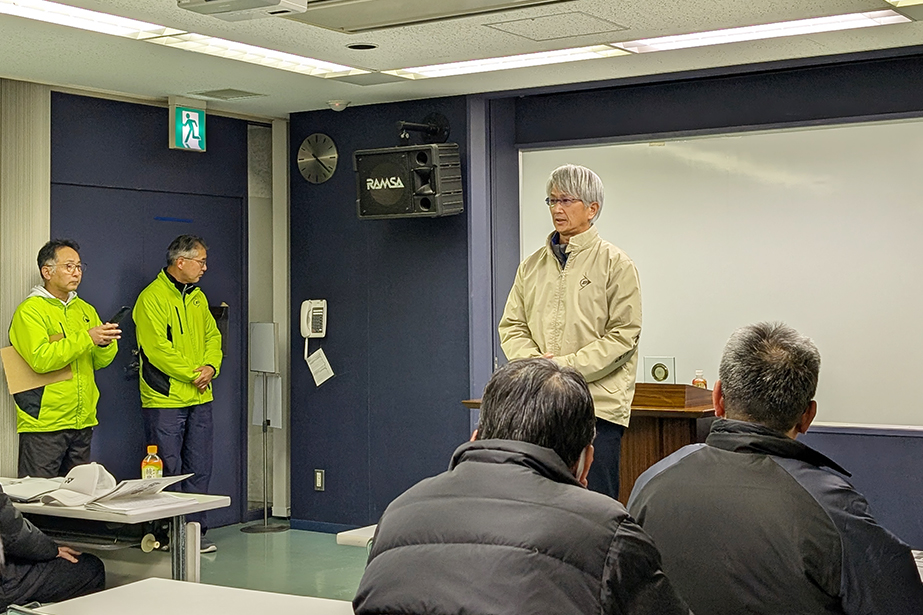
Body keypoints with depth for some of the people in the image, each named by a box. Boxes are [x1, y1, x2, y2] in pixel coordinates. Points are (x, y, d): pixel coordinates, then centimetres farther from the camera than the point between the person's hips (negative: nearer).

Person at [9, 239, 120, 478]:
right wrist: (86, 338, -24)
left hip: (83, 422, 7)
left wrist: (106, 343, -11)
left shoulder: (85, 309, 14)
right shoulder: (30, 310, -6)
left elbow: (101, 361, 11)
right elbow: (40, 360, -21)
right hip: (44, 423, -6)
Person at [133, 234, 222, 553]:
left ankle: (196, 530, 18)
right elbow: (157, 349, -17)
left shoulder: (197, 297, 14)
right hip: (164, 399, -7)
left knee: (199, 470, 10)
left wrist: (211, 366, -3)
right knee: (168, 472, -2)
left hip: (199, 399, 8)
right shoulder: (152, 298, -11)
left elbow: (212, 336, 16)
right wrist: (193, 373, -14)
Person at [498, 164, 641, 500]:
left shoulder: (615, 264, 1)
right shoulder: (532, 265, 16)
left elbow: (622, 336, -6)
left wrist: (565, 366, -14)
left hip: (597, 404, -4)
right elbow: (512, 326, 14)